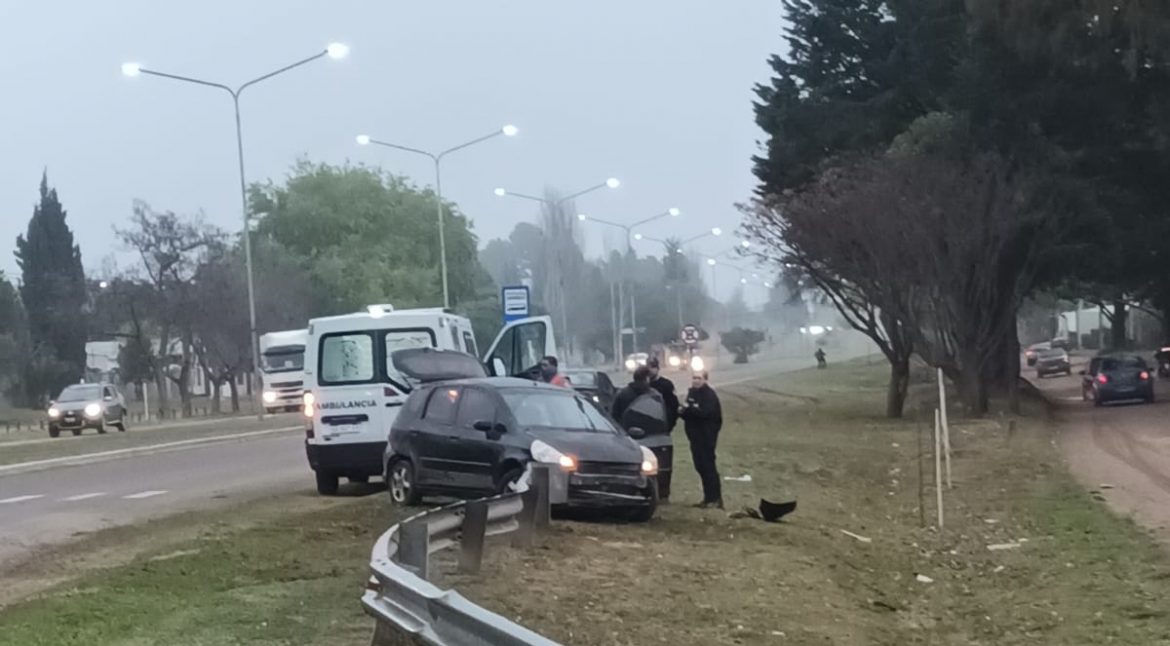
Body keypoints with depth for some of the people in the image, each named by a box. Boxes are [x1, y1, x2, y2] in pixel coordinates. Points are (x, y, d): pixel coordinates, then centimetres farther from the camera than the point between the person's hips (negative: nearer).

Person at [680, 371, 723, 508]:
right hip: (695, 435, 8)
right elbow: (689, 411, 17)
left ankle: (715, 498, -5)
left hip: (706, 436, -8)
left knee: (708, 466, -9)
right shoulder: (692, 392, 13)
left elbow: (706, 412, -26)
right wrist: (684, 411, -6)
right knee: (701, 466, 10)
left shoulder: (709, 394, -12)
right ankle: (709, 498, 17)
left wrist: (689, 409, -25)